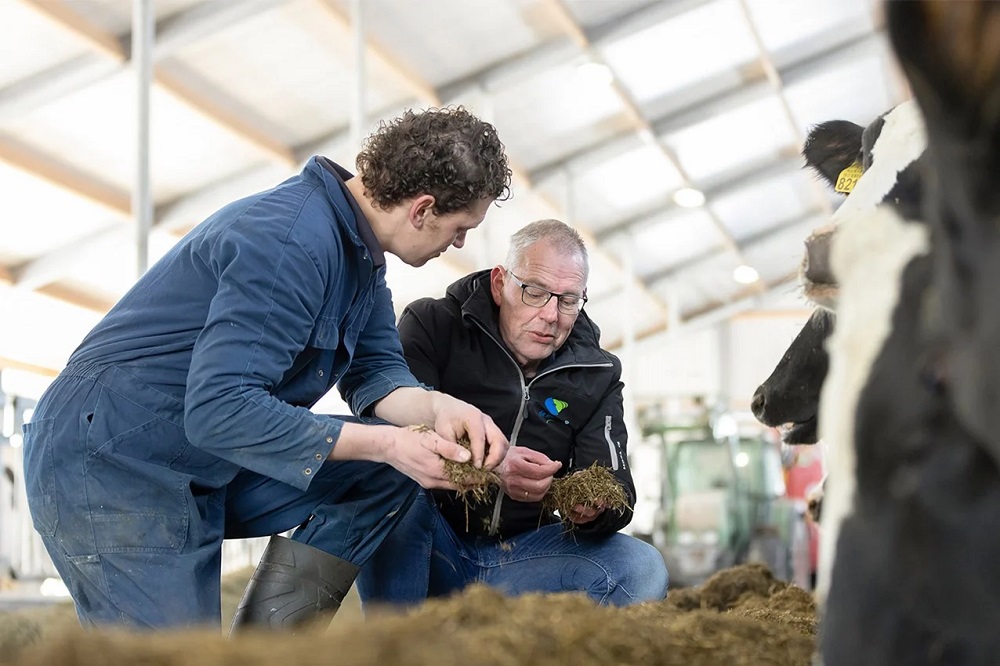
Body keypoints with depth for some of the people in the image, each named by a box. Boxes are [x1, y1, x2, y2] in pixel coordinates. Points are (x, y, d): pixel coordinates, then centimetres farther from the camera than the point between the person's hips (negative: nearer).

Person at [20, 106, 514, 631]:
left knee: (388, 467, -2)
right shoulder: (294, 241, -27)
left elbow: (374, 370, 6)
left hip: (207, 470, 9)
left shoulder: (360, 250, 5)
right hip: (109, 467, -9)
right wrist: (386, 443, -29)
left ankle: (266, 642, -1)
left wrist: (439, 407, -17)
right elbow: (218, 409, -33)